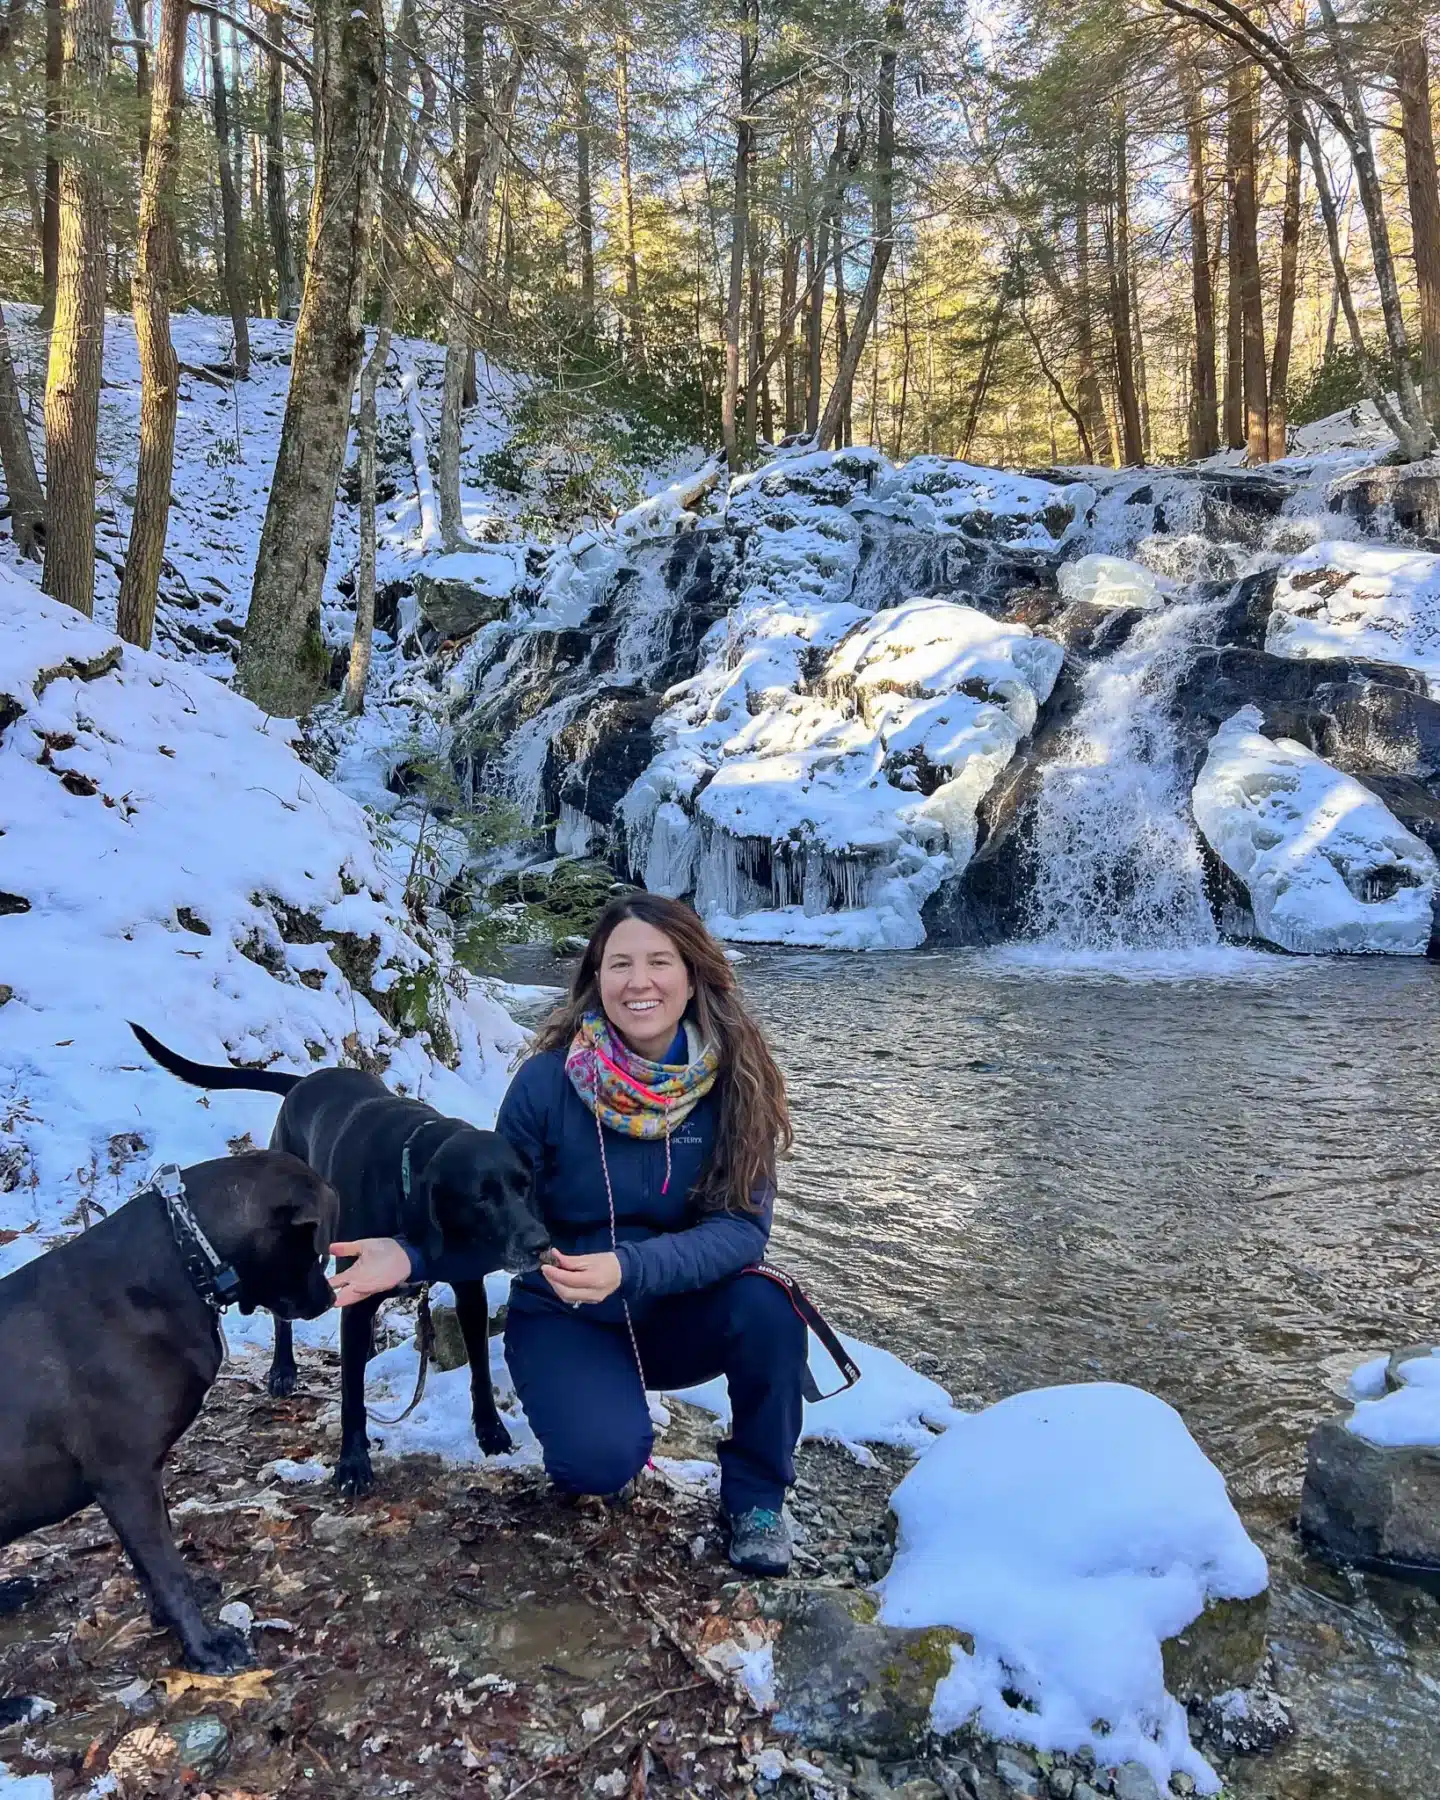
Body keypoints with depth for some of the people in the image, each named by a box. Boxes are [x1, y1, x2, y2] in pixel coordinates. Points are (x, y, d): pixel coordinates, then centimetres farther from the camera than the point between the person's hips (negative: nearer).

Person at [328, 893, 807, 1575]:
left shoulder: (730, 1081, -15)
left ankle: (754, 1494, 0)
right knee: (603, 1459, -28)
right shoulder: (548, 1080, -17)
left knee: (765, 1308, -29)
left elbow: (740, 1224, -21)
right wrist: (410, 1255, -30)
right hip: (565, 1319, -1)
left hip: (680, 1313, 2)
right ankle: (589, 1409, 11)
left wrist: (627, 1268, -37)